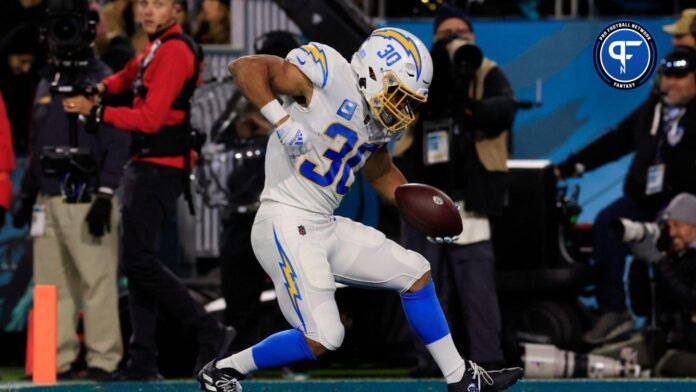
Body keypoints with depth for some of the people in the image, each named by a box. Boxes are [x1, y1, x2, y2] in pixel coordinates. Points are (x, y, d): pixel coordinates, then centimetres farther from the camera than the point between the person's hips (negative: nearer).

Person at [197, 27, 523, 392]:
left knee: (415, 272, 14)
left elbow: (382, 174, 28)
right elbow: (245, 67, -18)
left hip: (327, 226, 9)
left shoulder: (378, 120, 10)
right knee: (322, 338, -14)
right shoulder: (328, 74, -15)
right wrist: (281, 120, -27)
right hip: (286, 225, -9)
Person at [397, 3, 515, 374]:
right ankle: (429, 359, 12)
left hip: (467, 197, -4)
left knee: (476, 281, -9)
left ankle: (487, 357, -10)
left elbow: (505, 107, -13)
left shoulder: (487, 75, 6)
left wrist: (471, 107, -34)